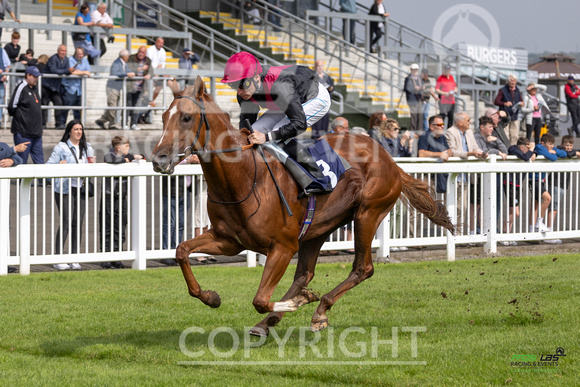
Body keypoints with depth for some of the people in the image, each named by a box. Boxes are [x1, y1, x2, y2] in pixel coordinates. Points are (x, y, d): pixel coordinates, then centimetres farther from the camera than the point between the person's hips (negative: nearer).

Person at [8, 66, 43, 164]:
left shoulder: (34, 89, 14)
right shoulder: (21, 88, -12)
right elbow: (11, 107, -12)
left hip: (36, 133, 8)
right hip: (23, 132, -8)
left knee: (39, 161, 9)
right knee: (21, 162, -3)